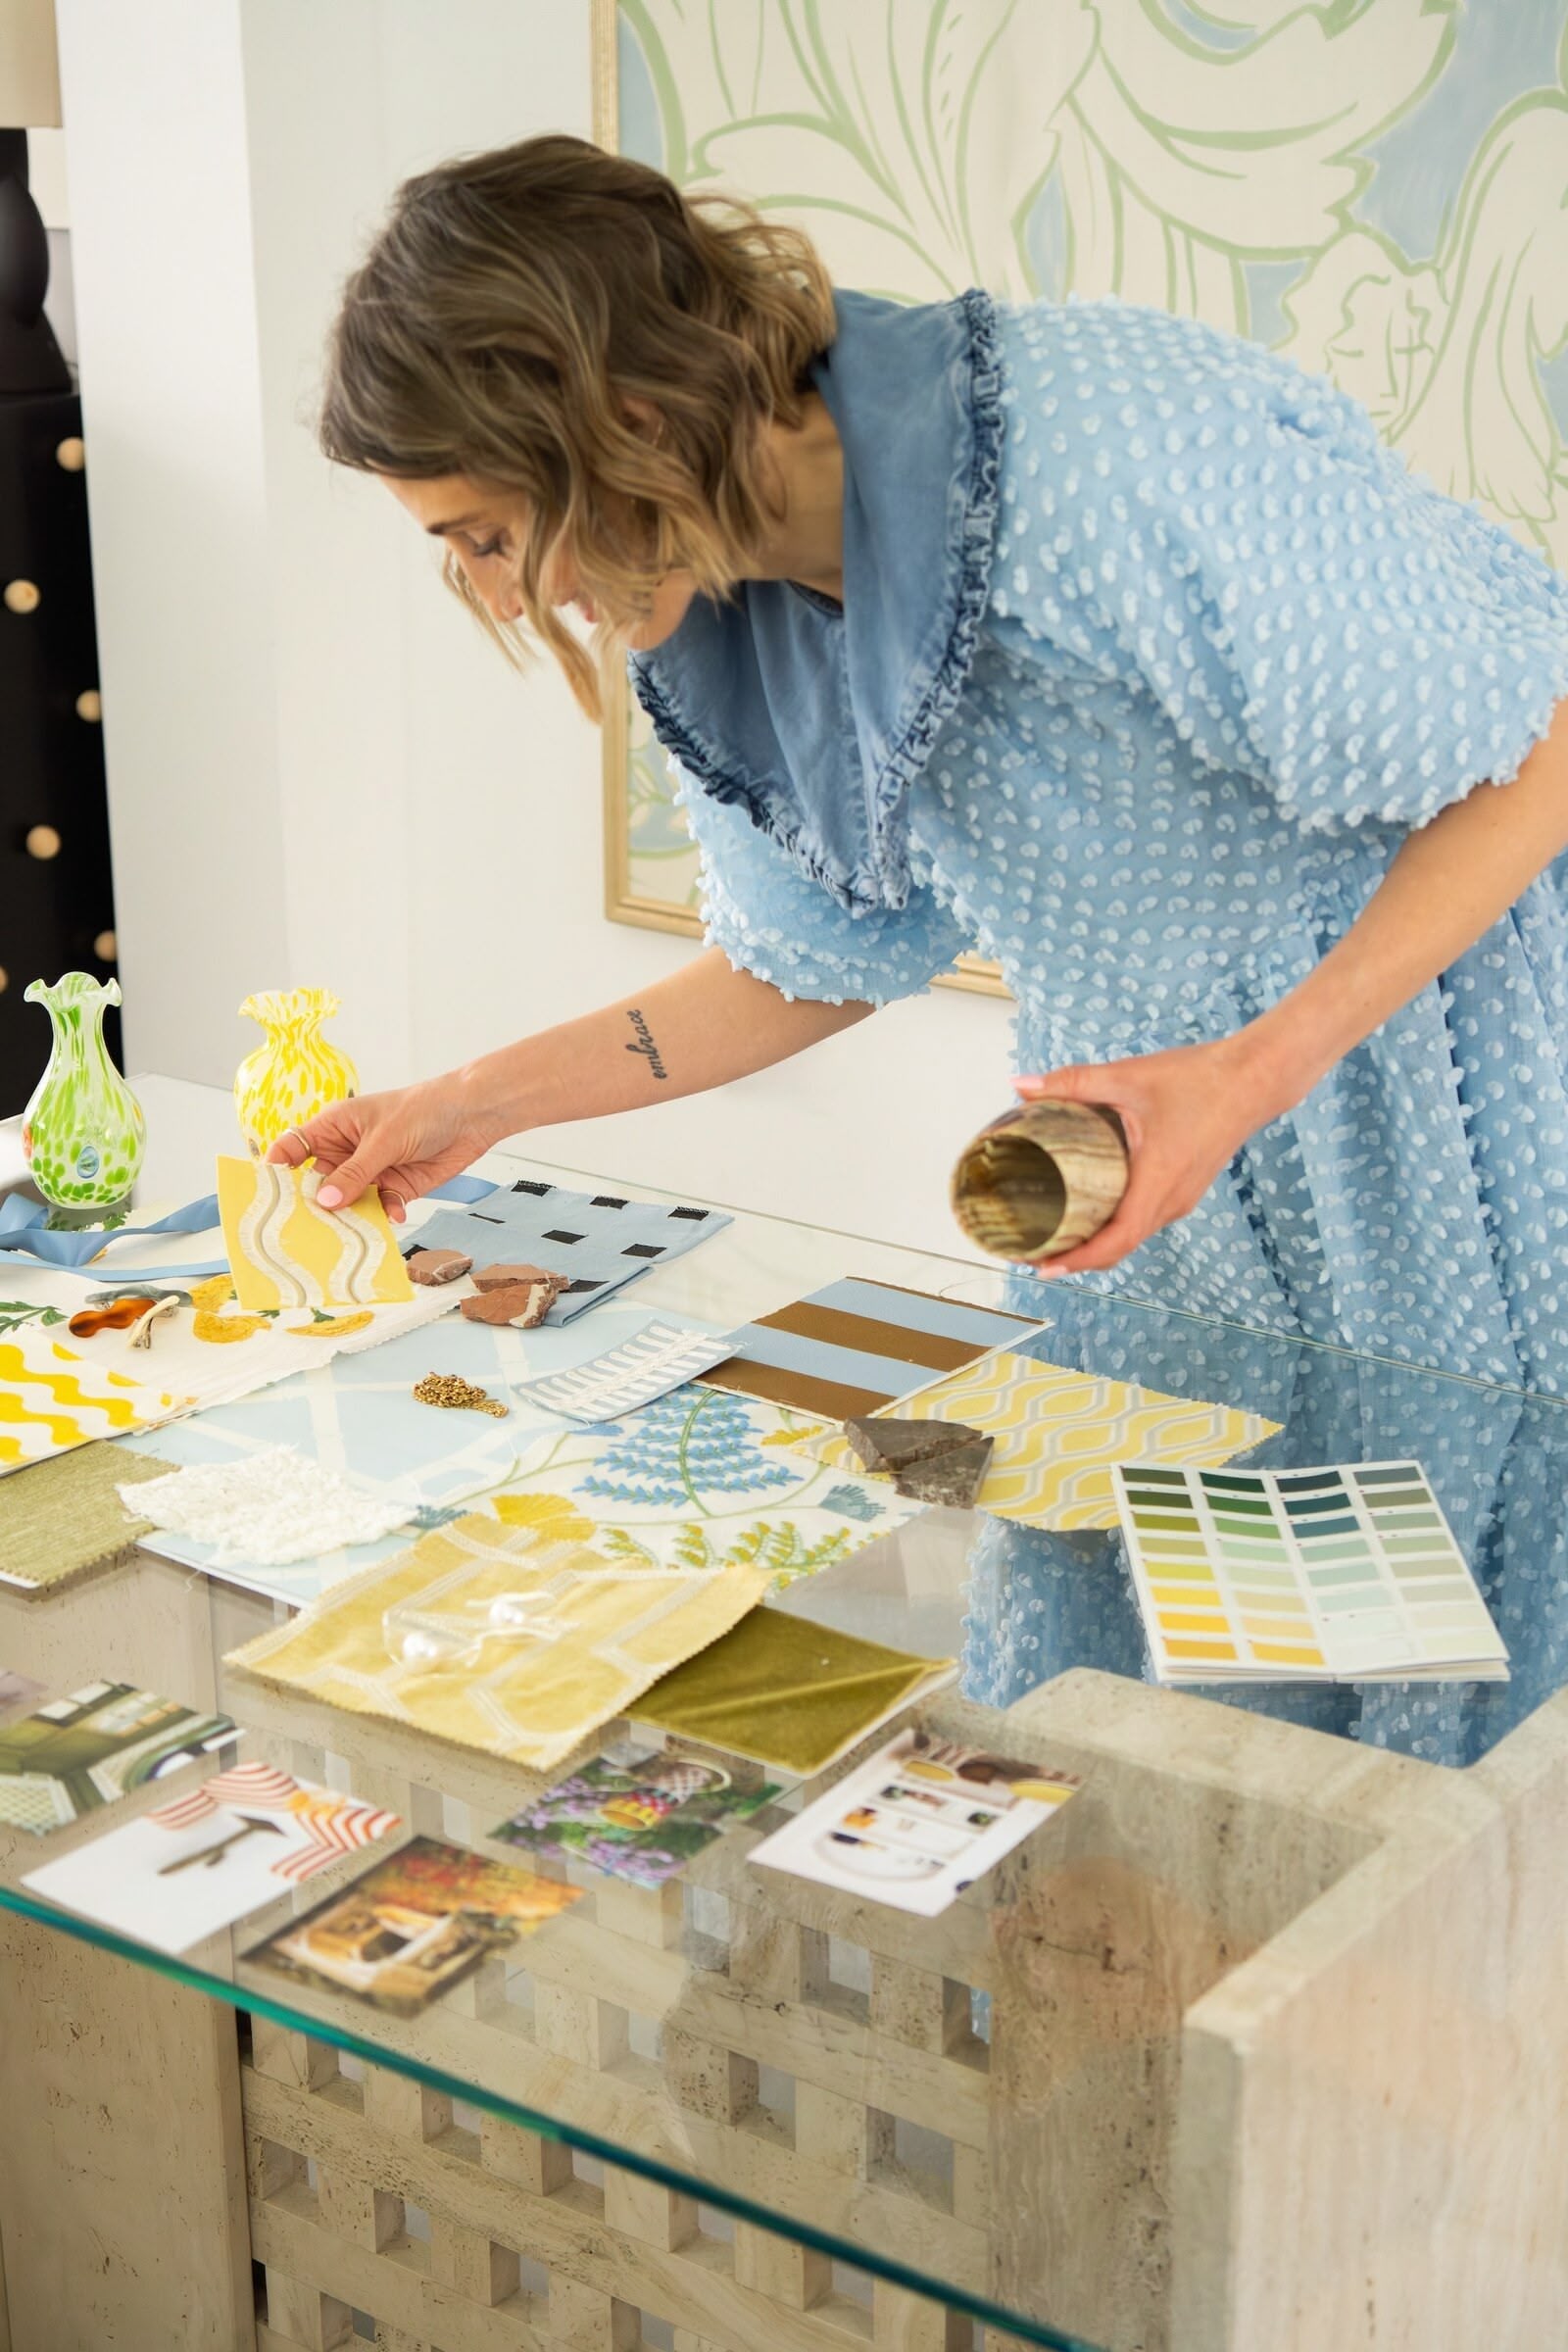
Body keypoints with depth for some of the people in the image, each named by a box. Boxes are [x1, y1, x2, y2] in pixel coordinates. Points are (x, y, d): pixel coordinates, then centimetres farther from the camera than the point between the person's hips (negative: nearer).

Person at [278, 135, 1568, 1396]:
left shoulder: (1112, 460, -31)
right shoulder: (719, 618, -7)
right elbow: (813, 967, 8)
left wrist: (1259, 1068, -31)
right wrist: (480, 1101, 2)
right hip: (1145, 1074, 6)